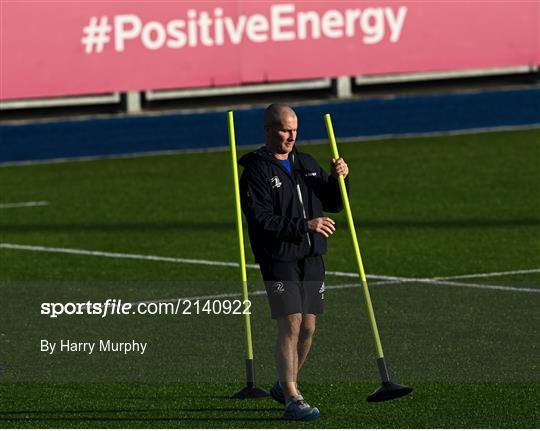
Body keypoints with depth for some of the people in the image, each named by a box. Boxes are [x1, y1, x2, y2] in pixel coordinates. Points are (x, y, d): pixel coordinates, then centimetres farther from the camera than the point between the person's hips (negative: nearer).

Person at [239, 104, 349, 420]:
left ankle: (285, 385, 27)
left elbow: (333, 204, 19)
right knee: (291, 325, -13)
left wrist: (338, 179, 0)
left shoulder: (308, 164, 14)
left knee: (308, 327, 8)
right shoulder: (256, 171, -7)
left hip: (312, 256, 7)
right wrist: (304, 225, -21)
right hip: (278, 258, -7)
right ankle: (292, 399, -12)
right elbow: (261, 220, -17)